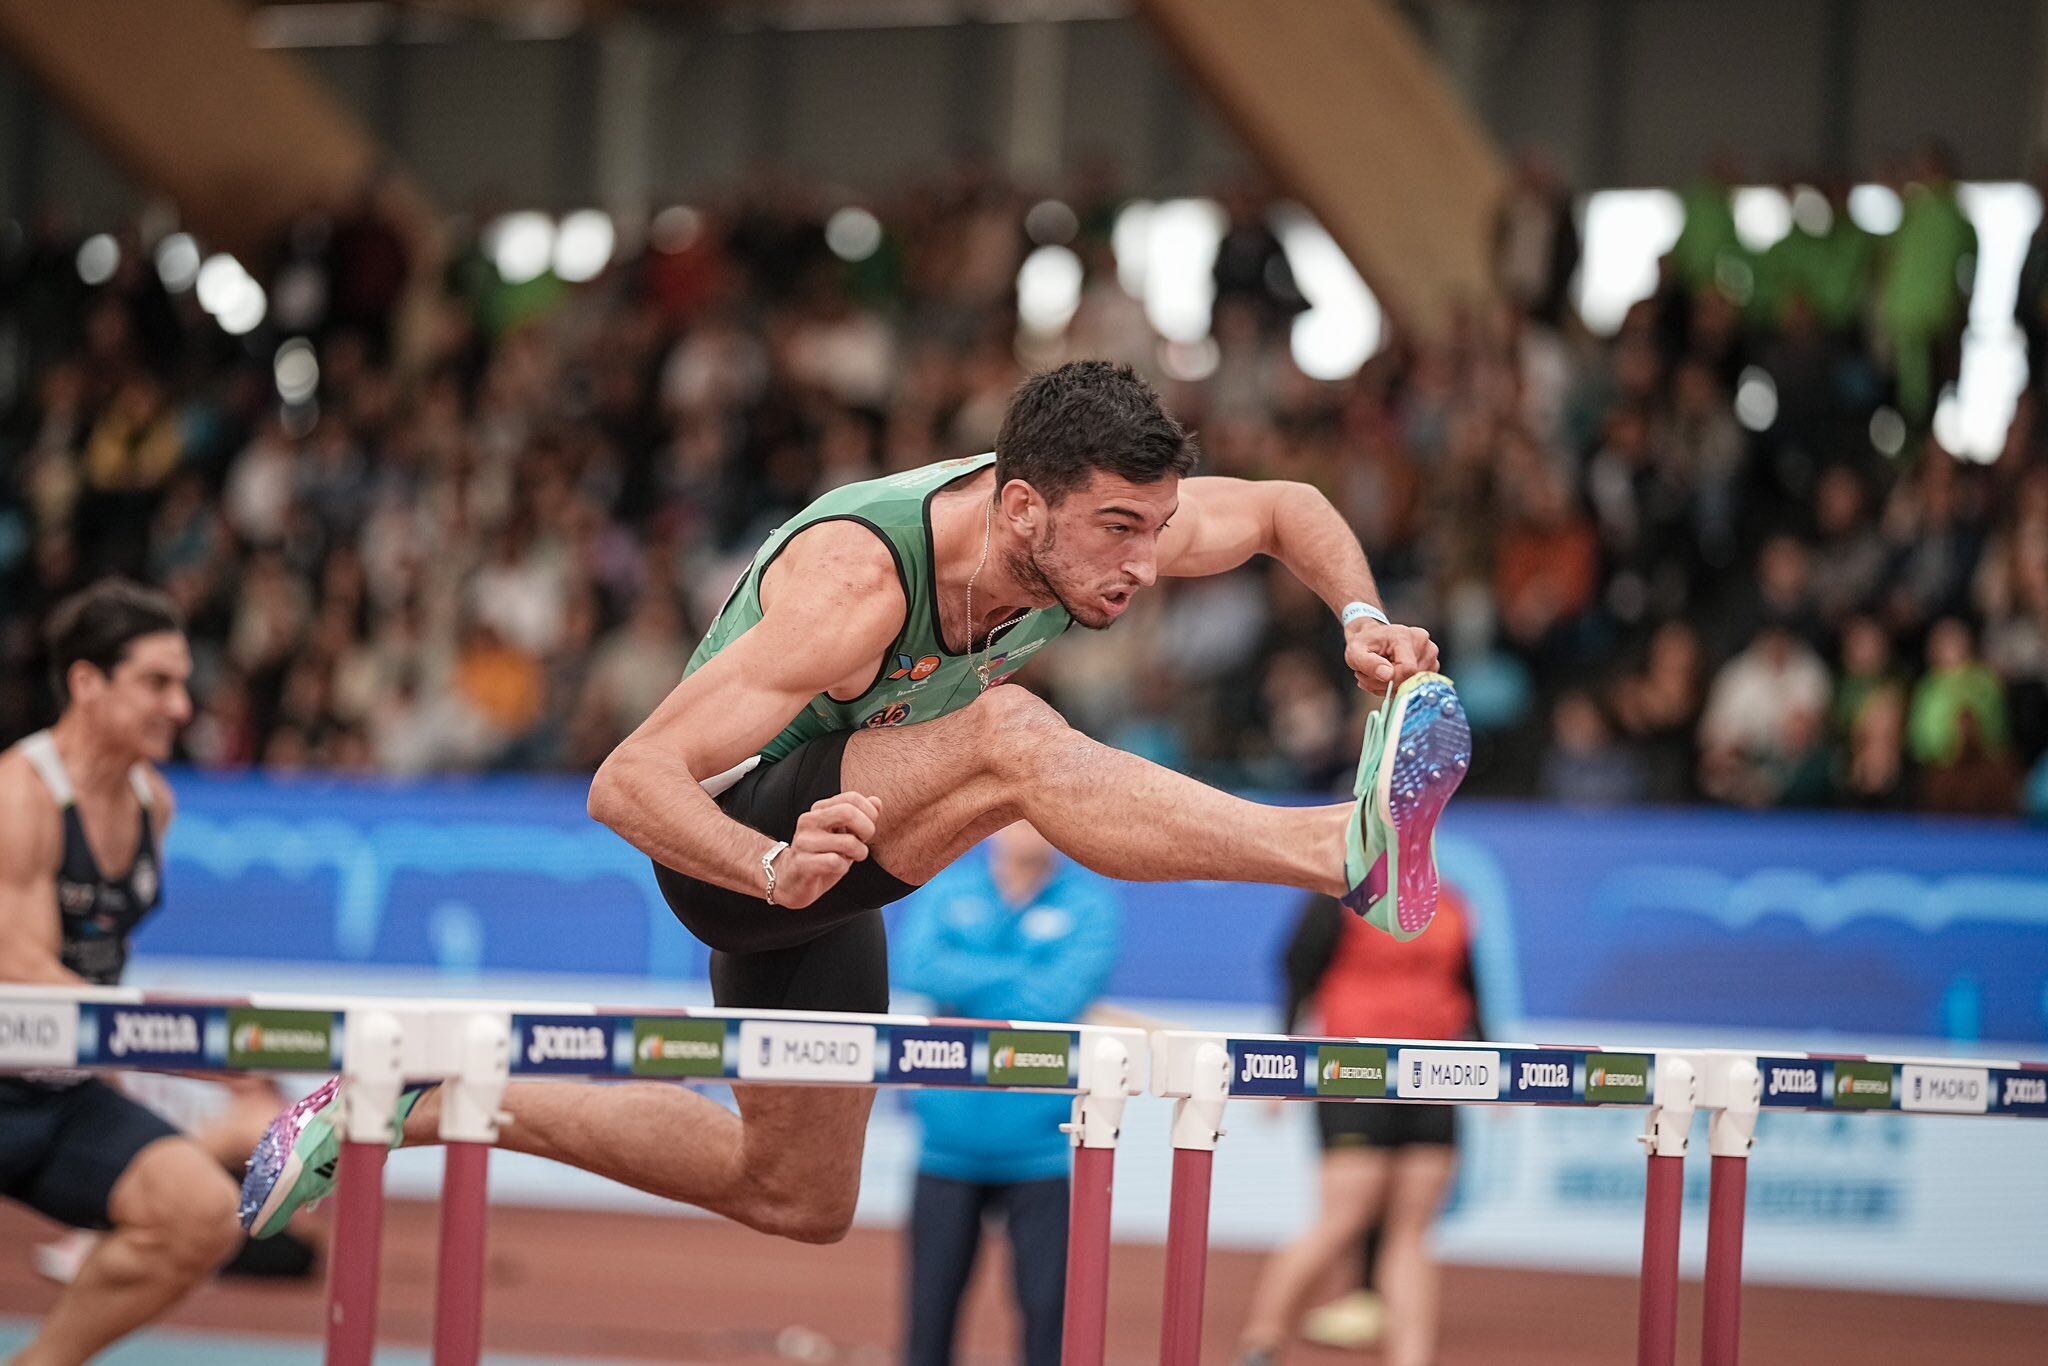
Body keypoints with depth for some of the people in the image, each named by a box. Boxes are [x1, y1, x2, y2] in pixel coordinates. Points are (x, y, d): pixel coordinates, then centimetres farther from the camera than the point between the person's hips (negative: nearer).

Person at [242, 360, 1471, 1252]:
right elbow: (628, 785, -38)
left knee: (797, 1197, 20)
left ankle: (439, 1100, 25)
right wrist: (775, 871, -55)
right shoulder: (854, 583, -36)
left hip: (835, 838, 8)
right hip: (730, 837, -8)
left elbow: (1285, 508, 5)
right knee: (1010, 737, -35)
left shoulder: (1103, 526, -17)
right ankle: (1349, 852, -46)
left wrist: (1360, 616, -16)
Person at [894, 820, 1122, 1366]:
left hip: (1041, 1142, -2)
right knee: (930, 1307, 4)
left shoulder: (1089, 904, 1)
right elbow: (915, 967, -10)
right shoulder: (946, 887, 8)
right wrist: (1020, 977, -11)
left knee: (1048, 1308, -5)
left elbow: (1061, 998, -14)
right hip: (949, 1134, 2)